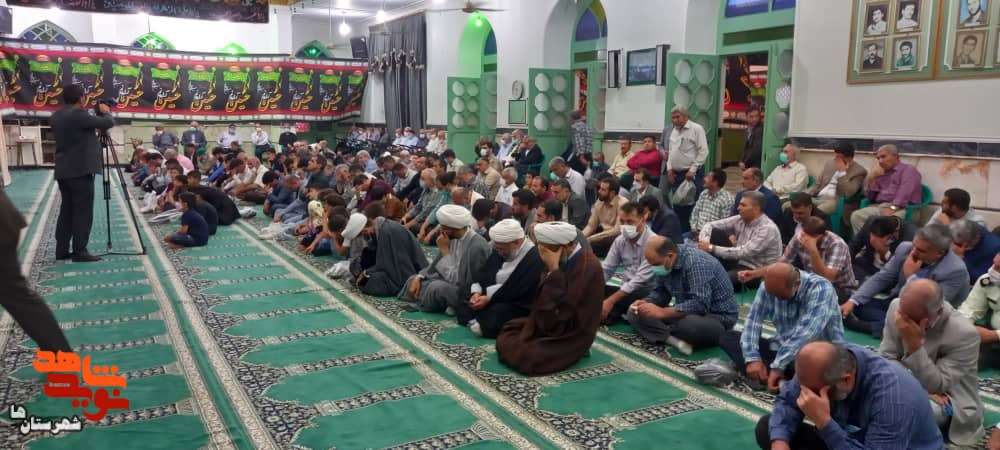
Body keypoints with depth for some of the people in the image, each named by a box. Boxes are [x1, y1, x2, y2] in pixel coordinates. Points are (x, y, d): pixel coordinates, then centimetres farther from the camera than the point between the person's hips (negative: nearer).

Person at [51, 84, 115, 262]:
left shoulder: (55, 117, 12)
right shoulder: (79, 115, -14)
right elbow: (108, 123, -12)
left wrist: (97, 114, 23)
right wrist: (105, 111, 8)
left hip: (63, 171, 9)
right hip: (80, 171, -9)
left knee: (67, 210, 13)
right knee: (83, 212, -5)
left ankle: (62, 250, 15)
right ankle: (79, 251, -5)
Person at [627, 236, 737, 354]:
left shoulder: (696, 263, -27)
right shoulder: (664, 263, -2)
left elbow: (700, 305, -35)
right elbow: (660, 292, 6)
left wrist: (662, 312, -32)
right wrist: (645, 303, -15)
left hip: (718, 316, -8)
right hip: (685, 312, 8)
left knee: (689, 324, -42)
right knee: (635, 313, -6)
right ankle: (674, 339, -23)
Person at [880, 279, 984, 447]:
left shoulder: (964, 334, -26)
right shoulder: (896, 308, -12)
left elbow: (936, 386, -24)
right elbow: (887, 358, -5)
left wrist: (913, 343, -37)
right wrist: (920, 388, -21)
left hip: (949, 398, -5)